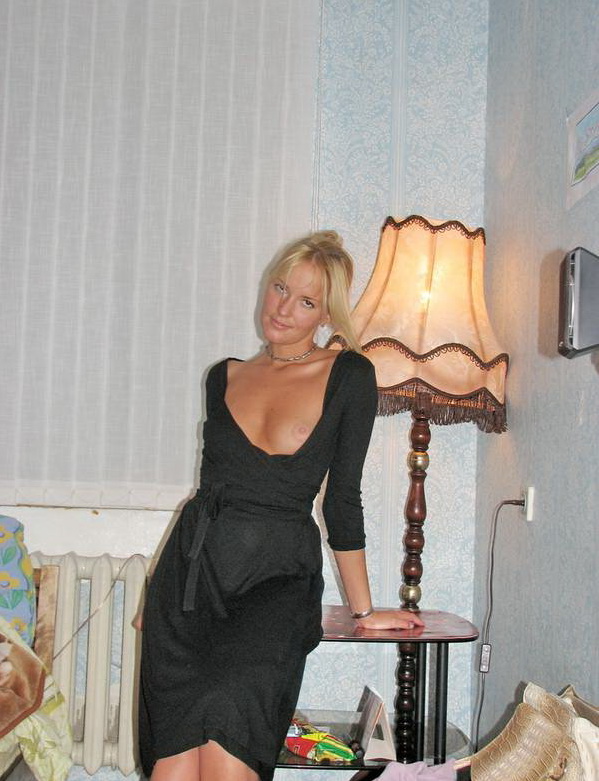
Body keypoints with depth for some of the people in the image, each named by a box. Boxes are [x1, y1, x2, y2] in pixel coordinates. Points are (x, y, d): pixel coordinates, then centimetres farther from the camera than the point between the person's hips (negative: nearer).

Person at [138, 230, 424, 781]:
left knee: (229, 720, -26)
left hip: (278, 576, -3)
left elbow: (342, 498, 4)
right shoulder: (224, 377, 14)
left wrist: (363, 609, 7)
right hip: (192, 567, 3)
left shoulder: (349, 376, 1)